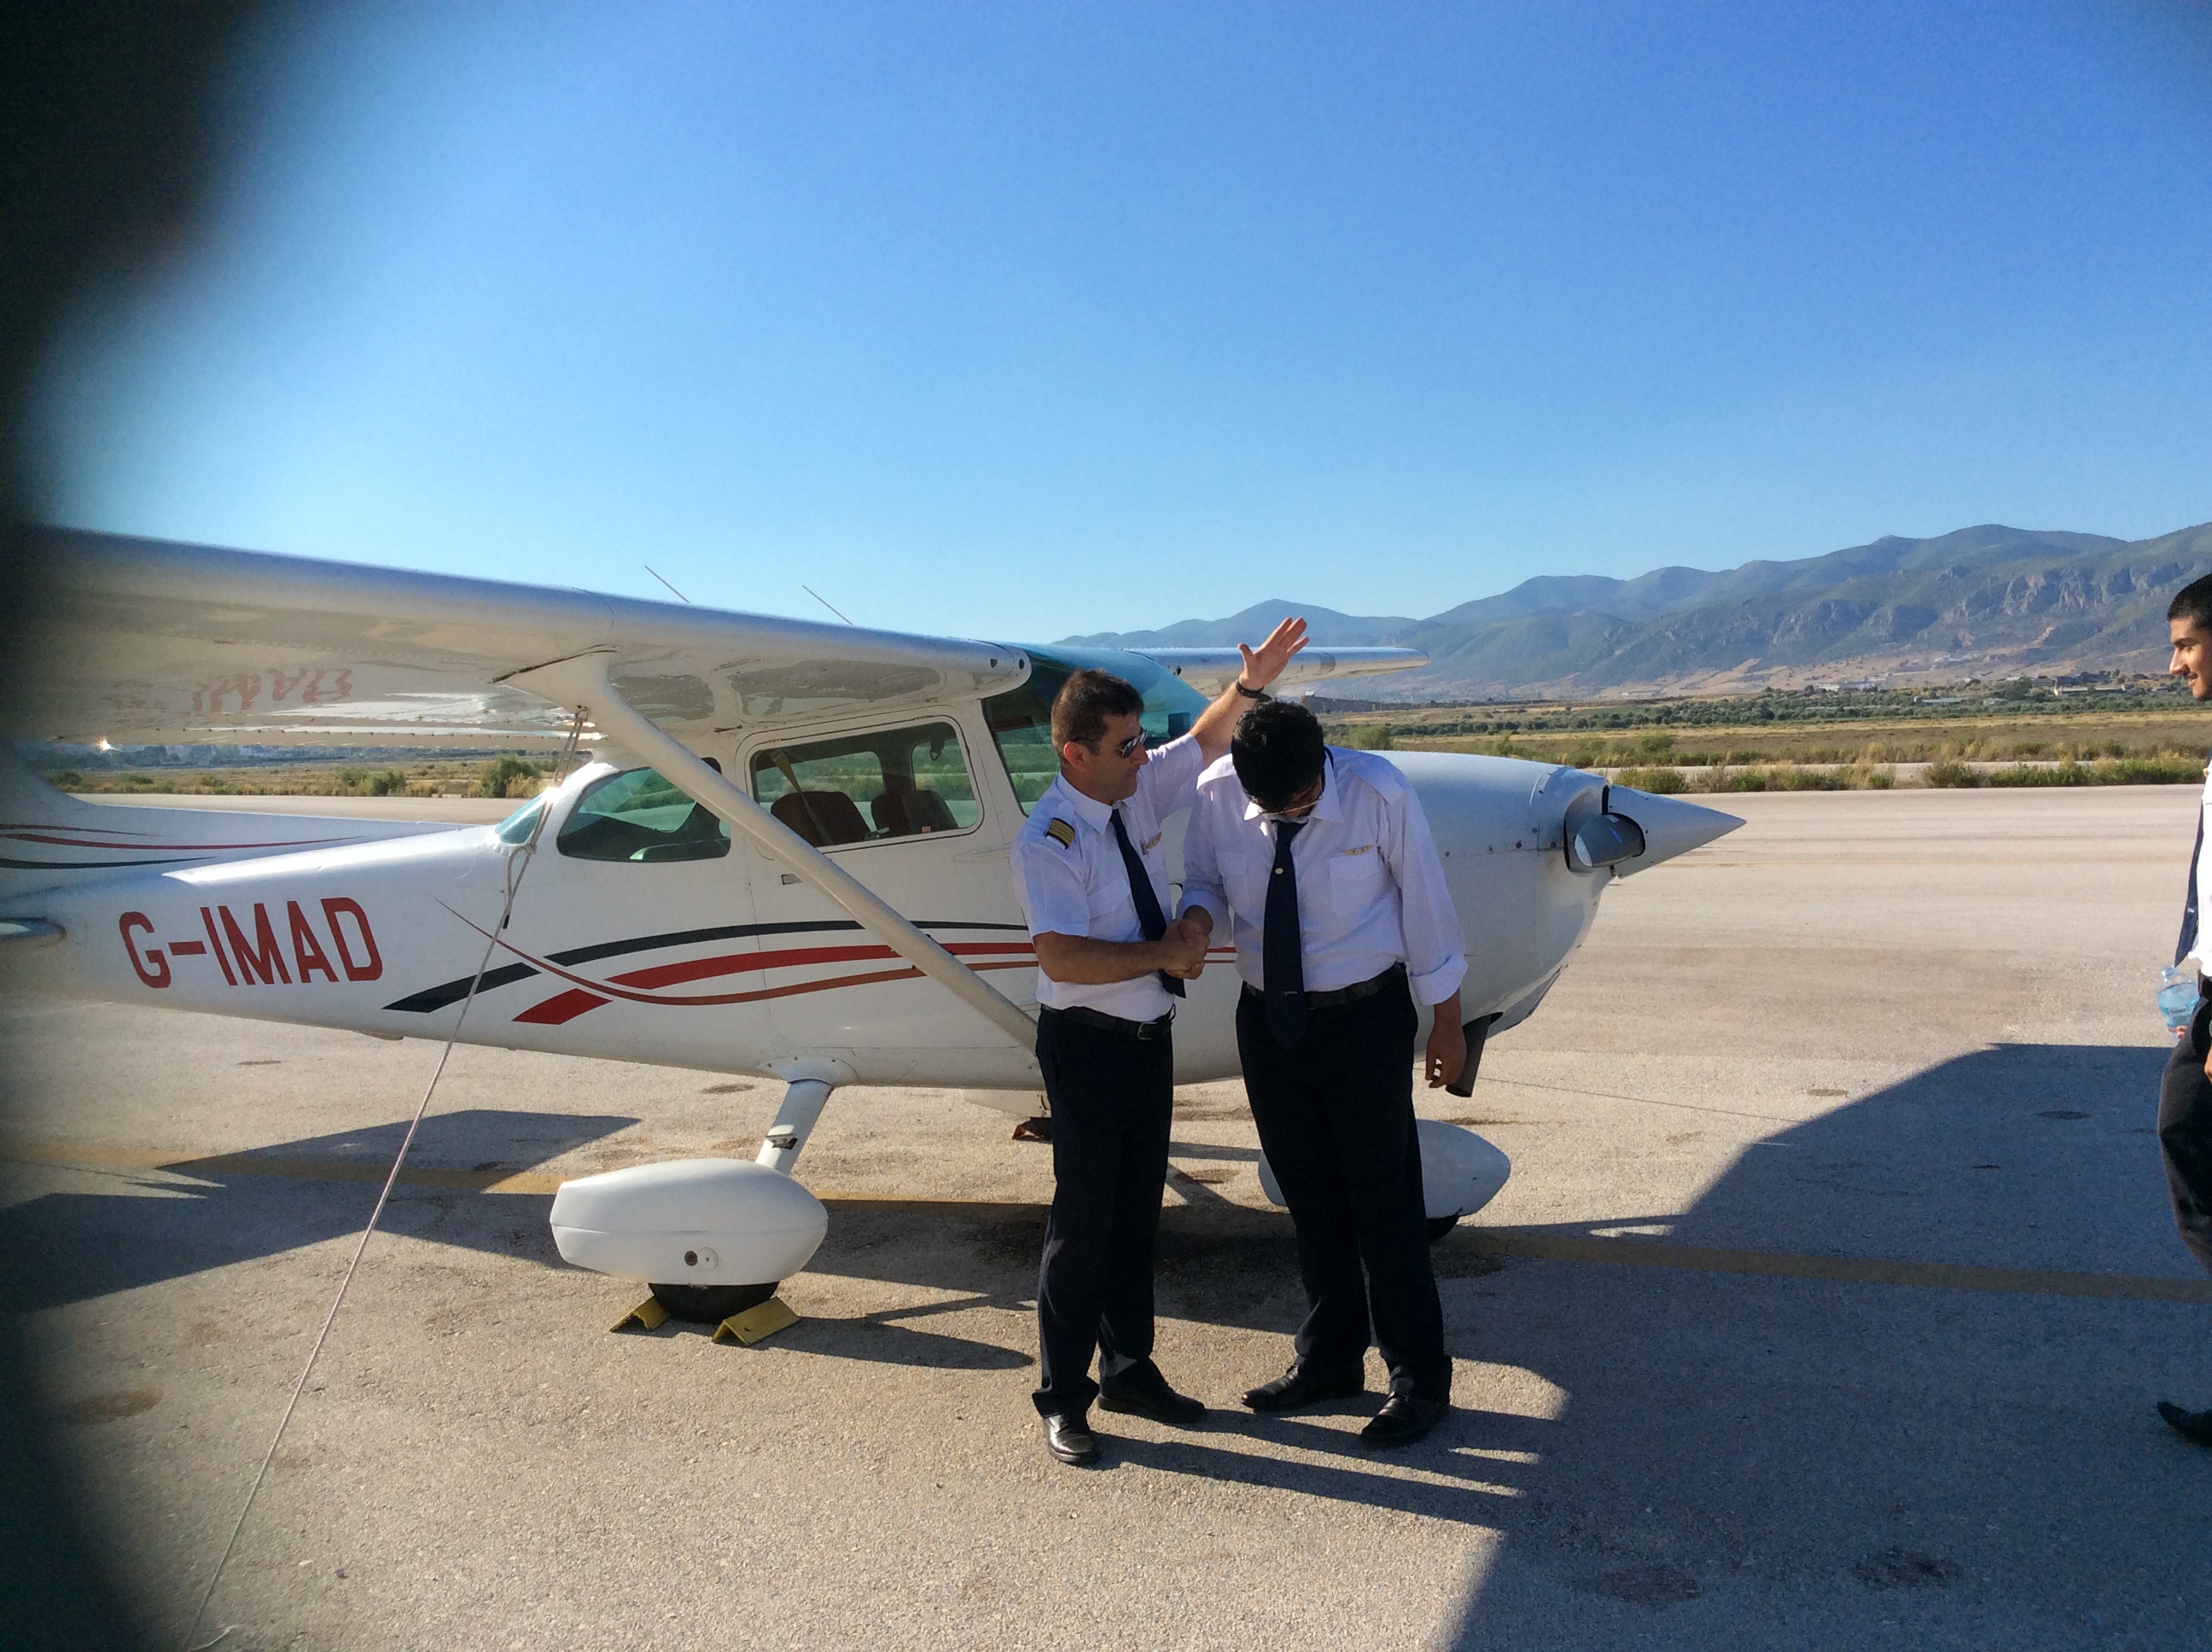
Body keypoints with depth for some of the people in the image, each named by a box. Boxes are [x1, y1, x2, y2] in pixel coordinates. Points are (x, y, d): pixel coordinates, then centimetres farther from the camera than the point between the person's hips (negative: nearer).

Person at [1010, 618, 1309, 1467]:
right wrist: (1164, 954, -19)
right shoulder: (1049, 839, -20)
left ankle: (1128, 1369, 33)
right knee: (1084, 1220, 2)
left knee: (1138, 1210, 17)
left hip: (1149, 1036, 7)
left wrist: (1251, 682, 6)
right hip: (1088, 1044, -7)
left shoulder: (1140, 790, 2)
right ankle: (1062, 1396, 19)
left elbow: (1204, 741, 20)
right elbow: (1062, 957, -28)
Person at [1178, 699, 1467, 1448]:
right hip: (1269, 1019, 4)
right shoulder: (1216, 794, -11)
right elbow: (1203, 877, 6)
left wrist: (1446, 1023, -1)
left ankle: (1419, 1378, 22)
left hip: (1366, 1019, -3)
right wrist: (1197, 915, -20)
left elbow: (1423, 902, -9)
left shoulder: (1379, 792, -19)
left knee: (1385, 1199, 4)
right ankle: (1328, 1359, 35)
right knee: (1309, 1198, 16)